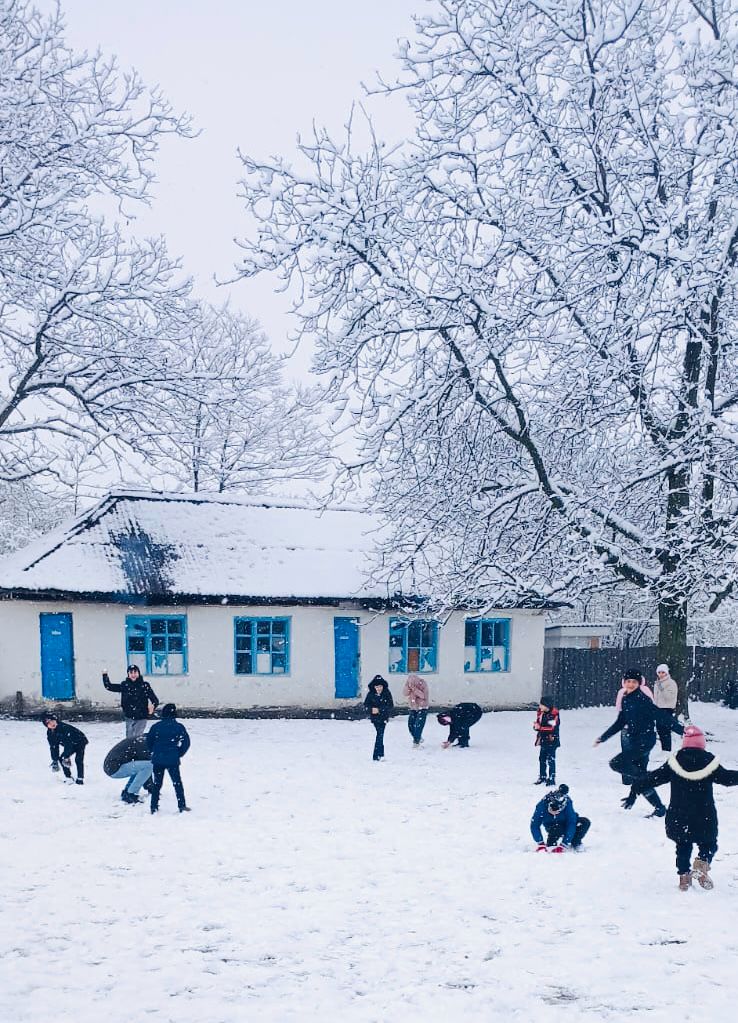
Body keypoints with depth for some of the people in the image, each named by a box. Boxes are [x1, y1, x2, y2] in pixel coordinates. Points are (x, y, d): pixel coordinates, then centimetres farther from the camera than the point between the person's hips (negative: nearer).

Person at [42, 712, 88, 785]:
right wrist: (55, 761, -13)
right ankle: (68, 777, 7)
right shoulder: (50, 733, -13)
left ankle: (80, 779, -14)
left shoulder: (64, 727, -36)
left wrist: (66, 757, -39)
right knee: (61, 759, -6)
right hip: (71, 746, 7)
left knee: (78, 759, -23)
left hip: (80, 741, -7)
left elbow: (68, 744, -37)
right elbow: (53, 748, -8)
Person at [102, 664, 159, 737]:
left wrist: (153, 706, -30)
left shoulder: (144, 685, -7)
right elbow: (109, 686, 10)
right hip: (129, 718, 3)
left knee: (136, 738, -11)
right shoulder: (124, 685, 1)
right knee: (129, 738, 7)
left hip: (141, 718, -3)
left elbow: (155, 700, -9)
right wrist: (105, 675, 0)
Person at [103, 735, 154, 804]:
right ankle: (130, 795, -12)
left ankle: (126, 793, 17)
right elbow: (147, 766, -11)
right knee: (148, 766, -18)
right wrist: (149, 787, 0)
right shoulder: (143, 743, -12)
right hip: (116, 768, -10)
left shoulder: (140, 740, 17)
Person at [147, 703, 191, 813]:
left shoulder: (156, 726, -2)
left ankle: (154, 807, 12)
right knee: (177, 783, 11)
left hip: (157, 760, 1)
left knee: (156, 784, 12)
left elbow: (149, 741, 5)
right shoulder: (179, 727, -4)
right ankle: (182, 806, 11)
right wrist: (179, 753, 9)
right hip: (173, 761, -1)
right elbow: (186, 742, -3)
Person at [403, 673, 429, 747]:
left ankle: (416, 741, -5)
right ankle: (419, 738, 27)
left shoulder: (422, 683, -20)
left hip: (422, 707, -5)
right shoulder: (408, 683, -8)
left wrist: (414, 689, -33)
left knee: (419, 725, -14)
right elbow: (405, 694, -12)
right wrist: (408, 687, -28)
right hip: (413, 707, 5)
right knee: (411, 724, 7)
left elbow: (423, 695, -27)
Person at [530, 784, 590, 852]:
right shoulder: (542, 805, -31)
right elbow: (534, 825, -24)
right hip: (551, 827, -2)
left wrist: (563, 845, -37)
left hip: (566, 824, 2)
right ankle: (550, 844, -11)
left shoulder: (567, 803, -33)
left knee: (585, 822, -25)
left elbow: (571, 824, -32)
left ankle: (575, 843, -2)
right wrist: (540, 844, -32)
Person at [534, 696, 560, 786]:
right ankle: (542, 777, 27)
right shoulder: (541, 712, 4)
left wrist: (540, 728, -25)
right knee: (542, 759, 15)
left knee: (551, 760, -4)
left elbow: (552, 728, -23)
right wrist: (536, 725, -8)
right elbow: (538, 722, 16)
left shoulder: (553, 714, -19)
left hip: (552, 740, -8)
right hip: (543, 740, 8)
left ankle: (551, 779, 3)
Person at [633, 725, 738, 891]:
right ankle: (702, 863, -12)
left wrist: (637, 787, 7)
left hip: (678, 818, 2)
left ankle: (684, 877, 12)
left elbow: (654, 778, -3)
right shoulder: (709, 761, -10)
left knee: (683, 846, 20)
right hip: (704, 818, -2)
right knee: (709, 845, 16)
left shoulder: (674, 761, -6)